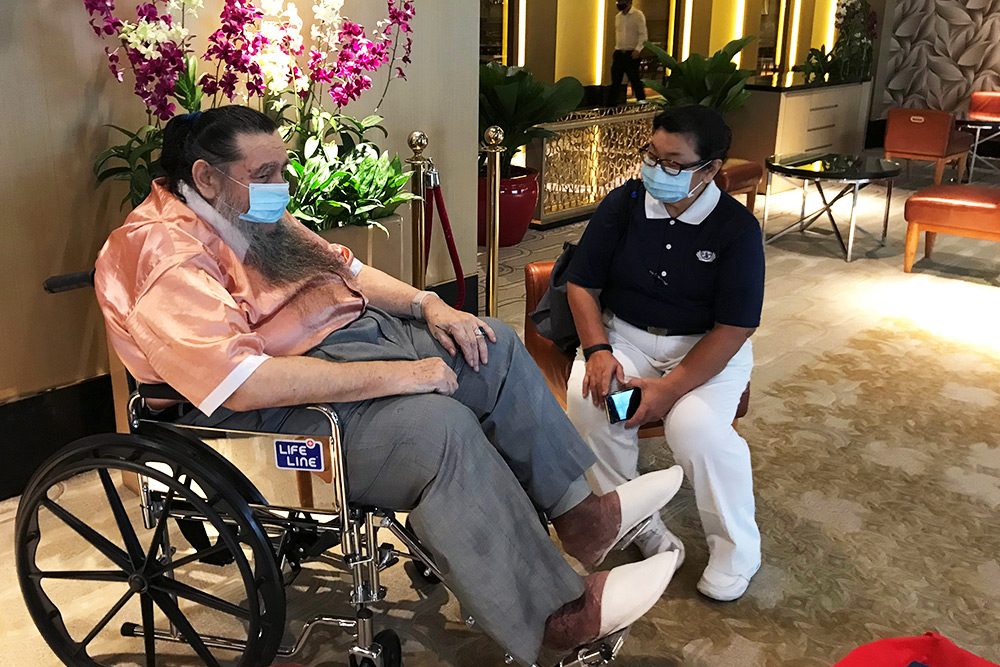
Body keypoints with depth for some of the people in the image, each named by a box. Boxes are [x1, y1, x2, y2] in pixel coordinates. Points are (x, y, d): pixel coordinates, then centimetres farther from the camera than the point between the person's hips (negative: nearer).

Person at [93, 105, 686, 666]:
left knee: (495, 347, 4)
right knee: (440, 424, -31)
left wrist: (426, 304, 0)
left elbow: (344, 266, 19)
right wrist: (393, 376, -28)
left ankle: (579, 512, 8)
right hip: (281, 412, -10)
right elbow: (245, 383, -30)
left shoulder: (256, 213, 11)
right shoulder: (164, 255, -19)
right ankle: (558, 614, -17)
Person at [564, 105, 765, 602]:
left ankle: (736, 549, -4)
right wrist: (597, 350, -15)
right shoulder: (622, 204, -3)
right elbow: (582, 284, 2)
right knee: (588, 397, -27)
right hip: (625, 334, 3)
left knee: (695, 426, -31)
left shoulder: (736, 227, -12)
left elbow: (734, 327, -14)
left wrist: (670, 387, -22)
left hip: (707, 347, -3)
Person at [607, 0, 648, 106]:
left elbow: (643, 35, -12)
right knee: (615, 82, 6)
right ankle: (610, 107, 10)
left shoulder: (638, 15, -7)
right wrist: (616, 51, 16)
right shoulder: (618, 16, 13)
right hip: (619, 53, 6)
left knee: (635, 81, -1)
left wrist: (638, 49, -24)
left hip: (631, 54, -6)